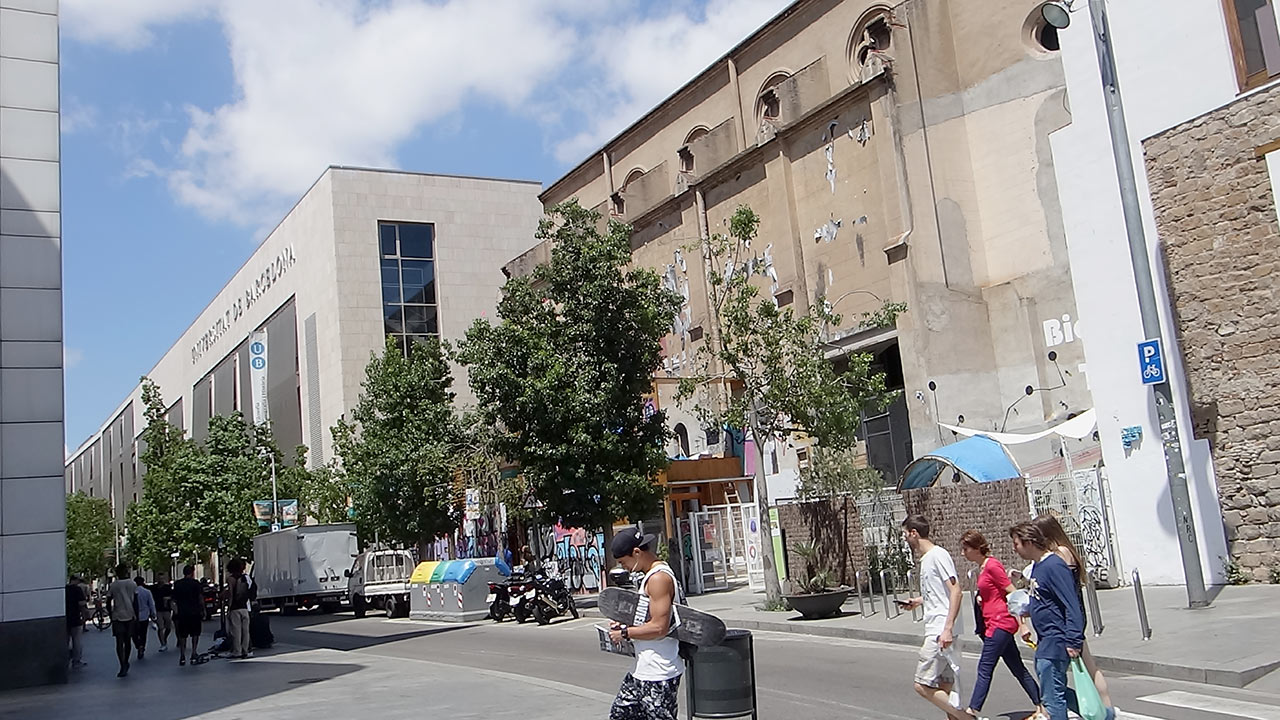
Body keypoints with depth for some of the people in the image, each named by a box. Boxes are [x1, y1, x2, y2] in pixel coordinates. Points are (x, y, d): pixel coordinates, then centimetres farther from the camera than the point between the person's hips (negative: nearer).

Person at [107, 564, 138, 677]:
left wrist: (111, 614, 16)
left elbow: (108, 604, 0)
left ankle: (123, 666, -16)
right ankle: (126, 663, 26)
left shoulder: (112, 586, -2)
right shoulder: (133, 584, 1)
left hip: (117, 617, -2)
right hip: (130, 616, 2)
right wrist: (137, 617, 7)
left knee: (119, 642, -4)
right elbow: (136, 602, 1)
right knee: (127, 641, 15)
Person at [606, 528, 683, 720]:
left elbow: (659, 627, -24)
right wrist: (627, 625, 9)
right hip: (642, 670, 11)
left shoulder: (659, 578, -18)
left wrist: (625, 633, -13)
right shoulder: (651, 576, 14)